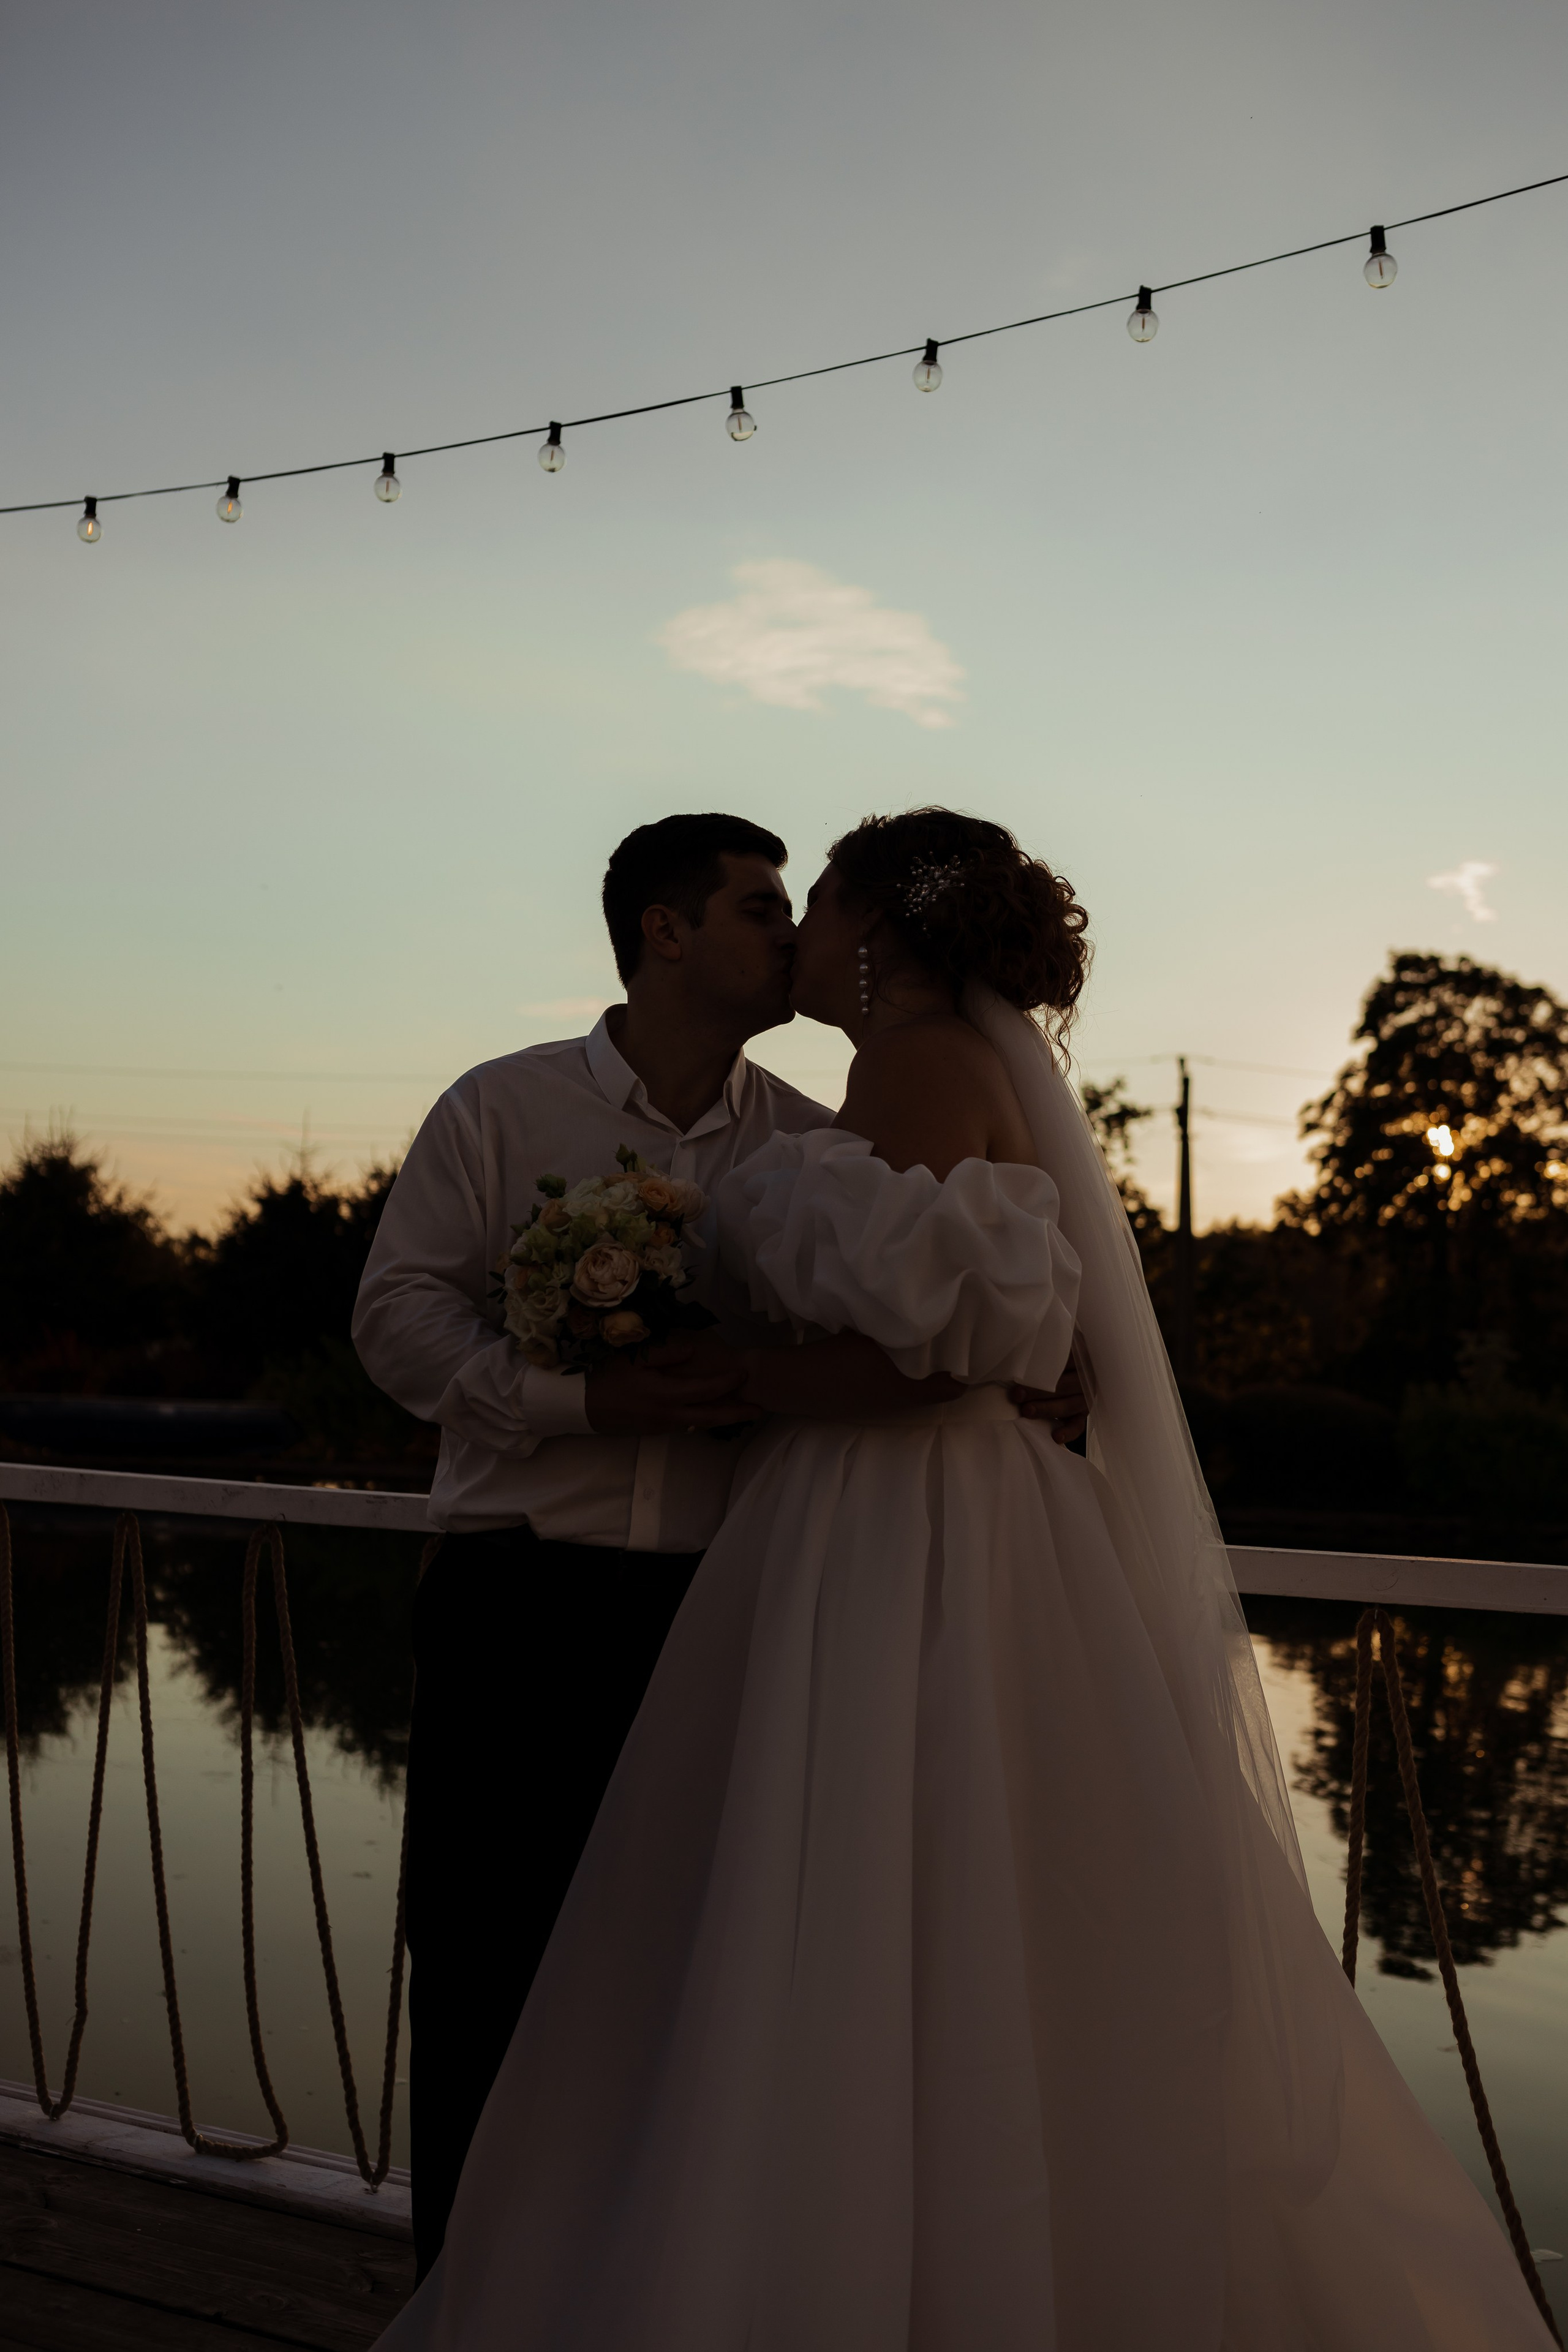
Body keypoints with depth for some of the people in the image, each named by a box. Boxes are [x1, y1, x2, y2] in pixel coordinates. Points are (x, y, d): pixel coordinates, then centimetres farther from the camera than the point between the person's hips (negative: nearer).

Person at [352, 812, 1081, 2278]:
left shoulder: (814, 1146, 9)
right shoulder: (501, 1110, 4)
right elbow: (399, 1314, -4)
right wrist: (589, 1398, -18)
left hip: (722, 1616, 2)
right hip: (518, 1606, -1)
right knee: (485, 1973, 5)